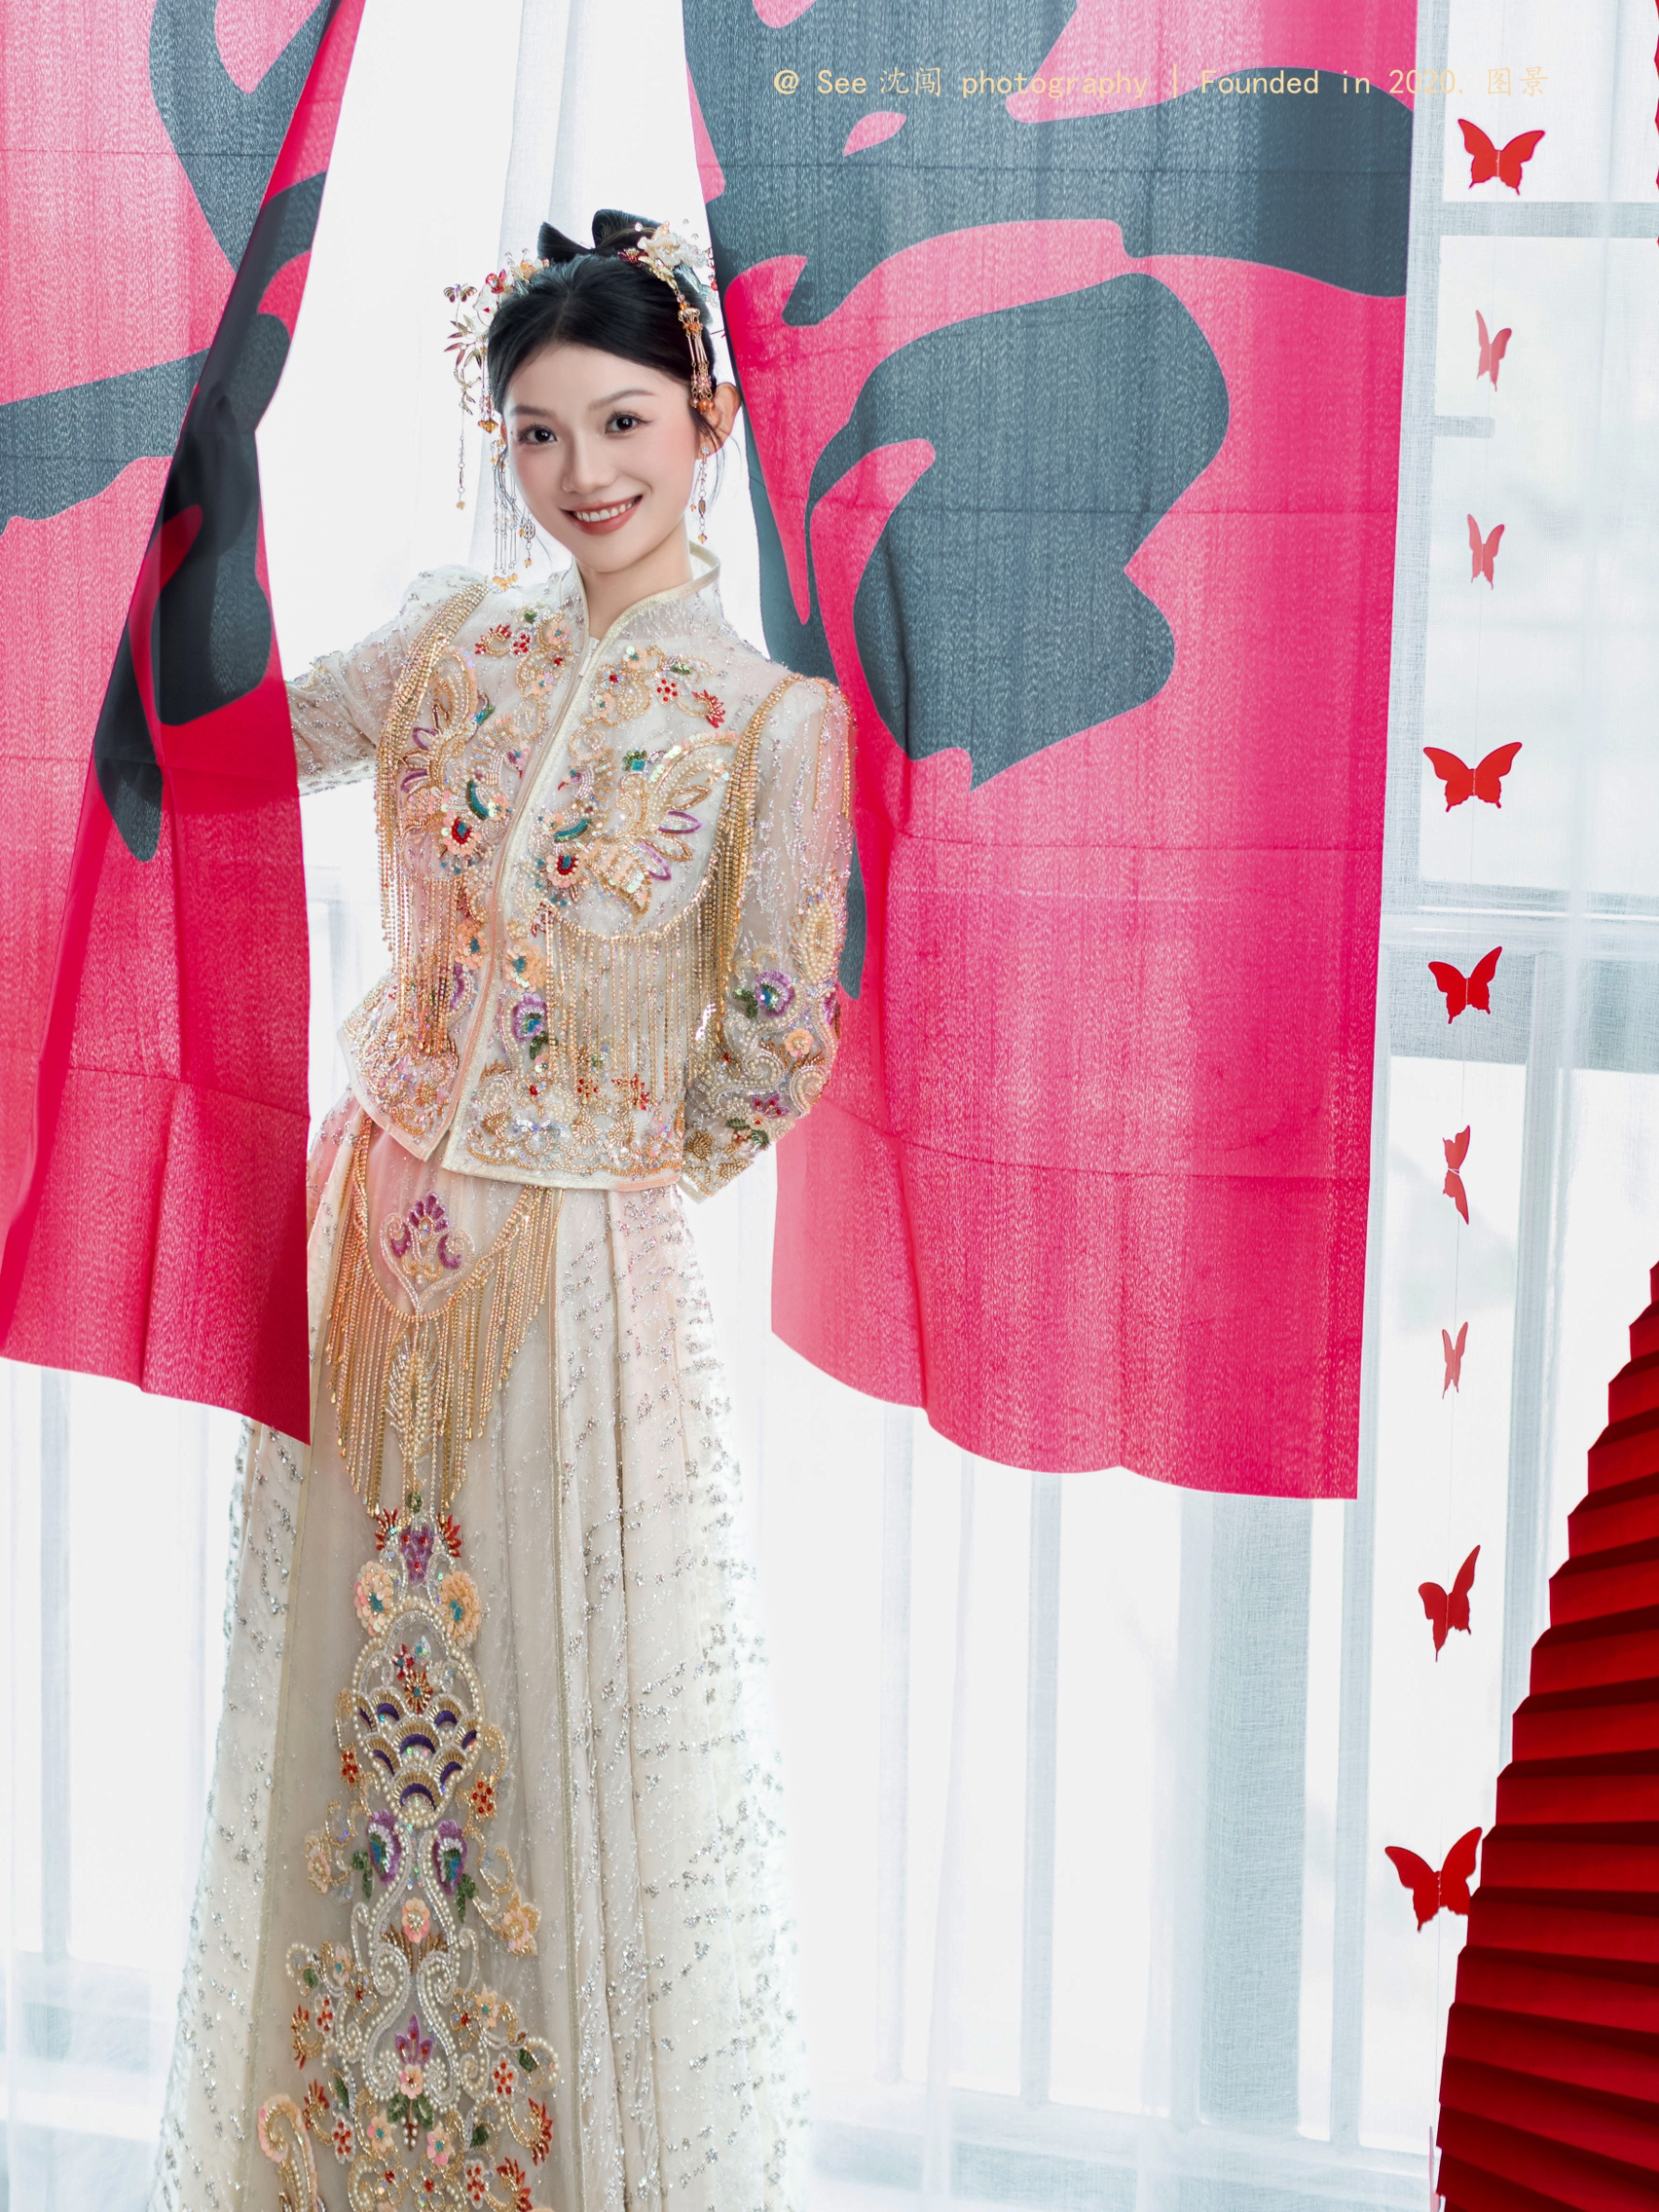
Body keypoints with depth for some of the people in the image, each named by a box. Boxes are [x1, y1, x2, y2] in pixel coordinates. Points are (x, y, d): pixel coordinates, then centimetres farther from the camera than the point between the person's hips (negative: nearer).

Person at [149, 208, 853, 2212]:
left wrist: (605, 1157, 3)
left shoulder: (775, 719, -10)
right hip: (376, 1244, 5)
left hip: (586, 1280, -4)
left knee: (586, 1729, 6)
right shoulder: (449, 643, 2)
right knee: (356, 1697, 15)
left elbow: (767, 1064, -6)